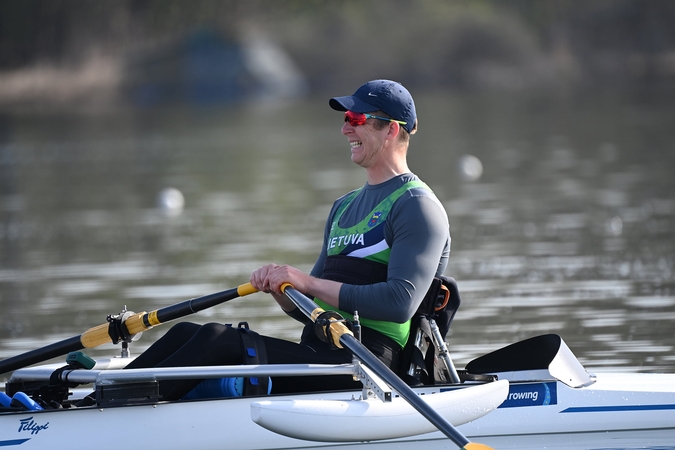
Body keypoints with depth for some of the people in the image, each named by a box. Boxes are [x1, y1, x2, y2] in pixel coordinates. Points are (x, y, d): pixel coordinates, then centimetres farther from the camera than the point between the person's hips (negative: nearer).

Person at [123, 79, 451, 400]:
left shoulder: (416, 206, -4)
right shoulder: (345, 207, 24)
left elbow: (401, 302, -19)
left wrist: (310, 283, -17)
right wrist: (279, 287, 0)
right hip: (318, 351, 9)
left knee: (219, 340, -22)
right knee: (187, 333, -6)